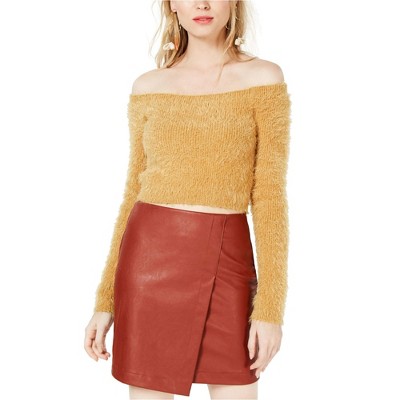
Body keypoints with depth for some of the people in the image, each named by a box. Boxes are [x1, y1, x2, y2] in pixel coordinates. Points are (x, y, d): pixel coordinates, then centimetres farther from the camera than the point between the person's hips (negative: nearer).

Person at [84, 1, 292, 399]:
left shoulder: (264, 78, 1)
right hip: (152, 261, 1)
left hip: (226, 266, -1)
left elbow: (270, 196, -3)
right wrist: (105, 301, 7)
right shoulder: (147, 87, 7)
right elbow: (135, 192, 9)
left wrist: (271, 306, -8)